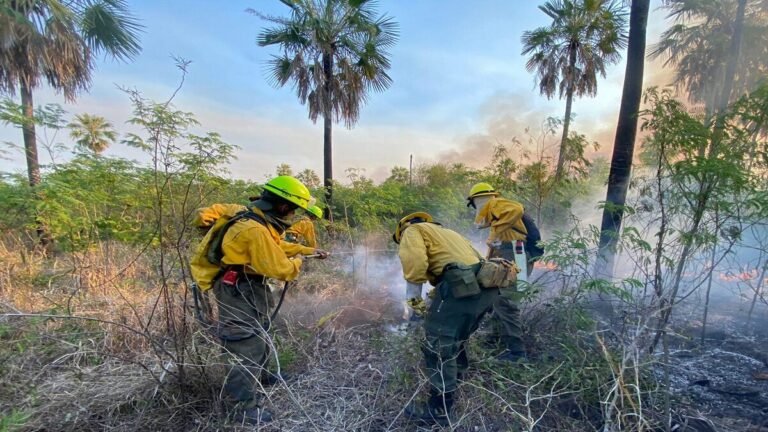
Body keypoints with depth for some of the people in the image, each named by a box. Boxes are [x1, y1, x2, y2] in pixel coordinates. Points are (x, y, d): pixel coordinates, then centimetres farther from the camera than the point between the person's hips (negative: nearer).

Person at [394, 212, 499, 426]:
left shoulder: (412, 231, 8)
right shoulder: (442, 231, 34)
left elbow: (415, 261, -12)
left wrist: (413, 297, 0)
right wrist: (438, 306, 40)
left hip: (462, 285, -9)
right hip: (484, 285, 10)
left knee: (438, 346, 2)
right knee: (455, 339, 27)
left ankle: (439, 410, 15)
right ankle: (455, 382, 47)